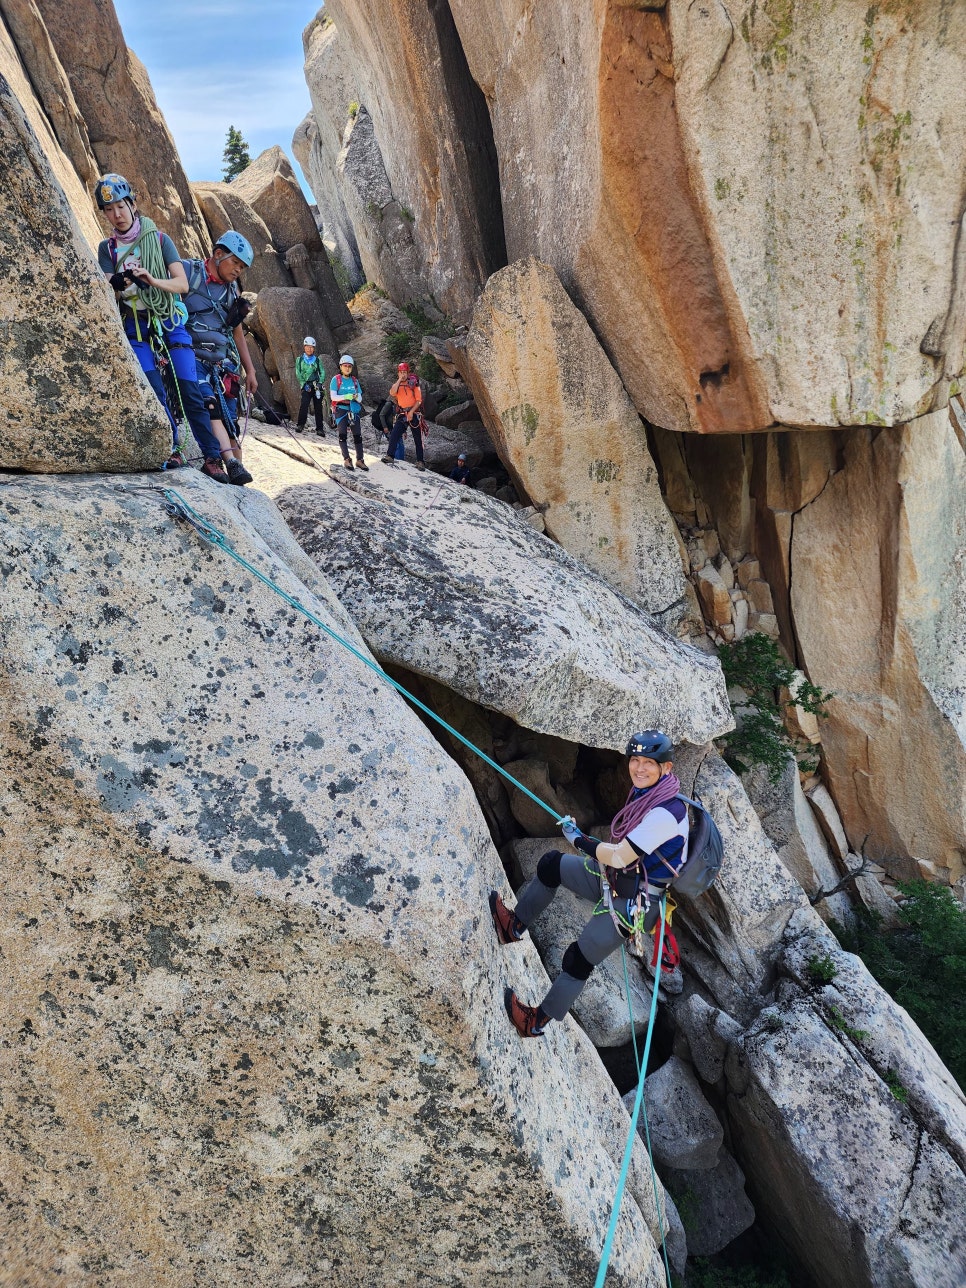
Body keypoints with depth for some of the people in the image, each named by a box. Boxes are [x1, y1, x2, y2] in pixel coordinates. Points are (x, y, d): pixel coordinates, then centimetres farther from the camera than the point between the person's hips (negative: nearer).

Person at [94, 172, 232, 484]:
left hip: (169, 321, -1)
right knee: (155, 391, -15)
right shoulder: (107, 248, 6)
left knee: (189, 391, -9)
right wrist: (116, 286, -28)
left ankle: (212, 458, -7)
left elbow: (182, 284, -8)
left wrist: (151, 280, -27)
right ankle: (173, 447, -4)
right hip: (136, 326, 1)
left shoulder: (160, 239, 2)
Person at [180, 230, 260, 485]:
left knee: (230, 425, 0)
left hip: (221, 365, 6)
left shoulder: (232, 291, 20)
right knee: (210, 405, -30)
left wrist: (250, 371, 23)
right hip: (191, 358, -6)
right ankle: (232, 464, -40)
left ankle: (236, 477, 3)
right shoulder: (187, 271, 2)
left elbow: (238, 333, 25)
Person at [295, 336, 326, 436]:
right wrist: (304, 384, -10)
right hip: (306, 385, -1)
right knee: (304, 404, -21)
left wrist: (320, 383, -9)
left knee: (318, 407, -2)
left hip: (316, 385, 1)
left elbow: (322, 372, 7)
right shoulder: (299, 359, 9)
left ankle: (320, 429, 2)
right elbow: (298, 373, 3)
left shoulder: (317, 359, 11)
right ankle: (300, 424, -12)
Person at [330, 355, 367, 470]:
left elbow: (360, 398, 9)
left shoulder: (354, 381, 12)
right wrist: (345, 397, -23)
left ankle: (359, 460, 6)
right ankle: (346, 459, -6)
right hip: (341, 410, -4)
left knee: (358, 435, 0)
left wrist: (356, 397, -15)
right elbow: (333, 396, -8)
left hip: (353, 410, 4)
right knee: (342, 435, -10)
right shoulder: (336, 379, 0)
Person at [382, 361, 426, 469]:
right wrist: (399, 380, -9)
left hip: (414, 413, -2)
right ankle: (389, 456, -16)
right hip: (402, 415, 3)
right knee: (394, 435, -14)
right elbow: (392, 393, -12)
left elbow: (419, 400, -4)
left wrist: (411, 412, -15)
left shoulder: (414, 384, 2)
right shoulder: (397, 385, 11)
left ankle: (420, 461, 4)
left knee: (418, 438, 0)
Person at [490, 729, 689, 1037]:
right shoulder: (645, 792, -1)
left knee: (579, 958, -4)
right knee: (551, 863, 6)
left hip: (637, 902, -9)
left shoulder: (666, 813, -29)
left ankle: (538, 1022, 13)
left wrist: (577, 839, -16)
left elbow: (619, 857, -27)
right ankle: (515, 925, 19)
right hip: (616, 878, 9)